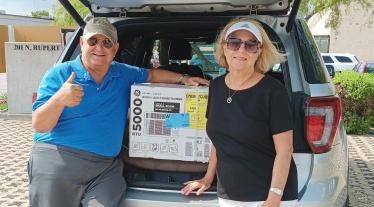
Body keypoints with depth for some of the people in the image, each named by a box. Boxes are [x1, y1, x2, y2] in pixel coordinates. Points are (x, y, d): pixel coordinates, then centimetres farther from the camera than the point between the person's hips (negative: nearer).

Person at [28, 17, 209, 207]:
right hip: (56, 160, -3)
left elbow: (151, 75, 29)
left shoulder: (124, 74, 12)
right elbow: (39, 126, -7)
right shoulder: (59, 74, -2)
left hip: (106, 167, 3)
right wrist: (59, 99, -26)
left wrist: (182, 79, 16)